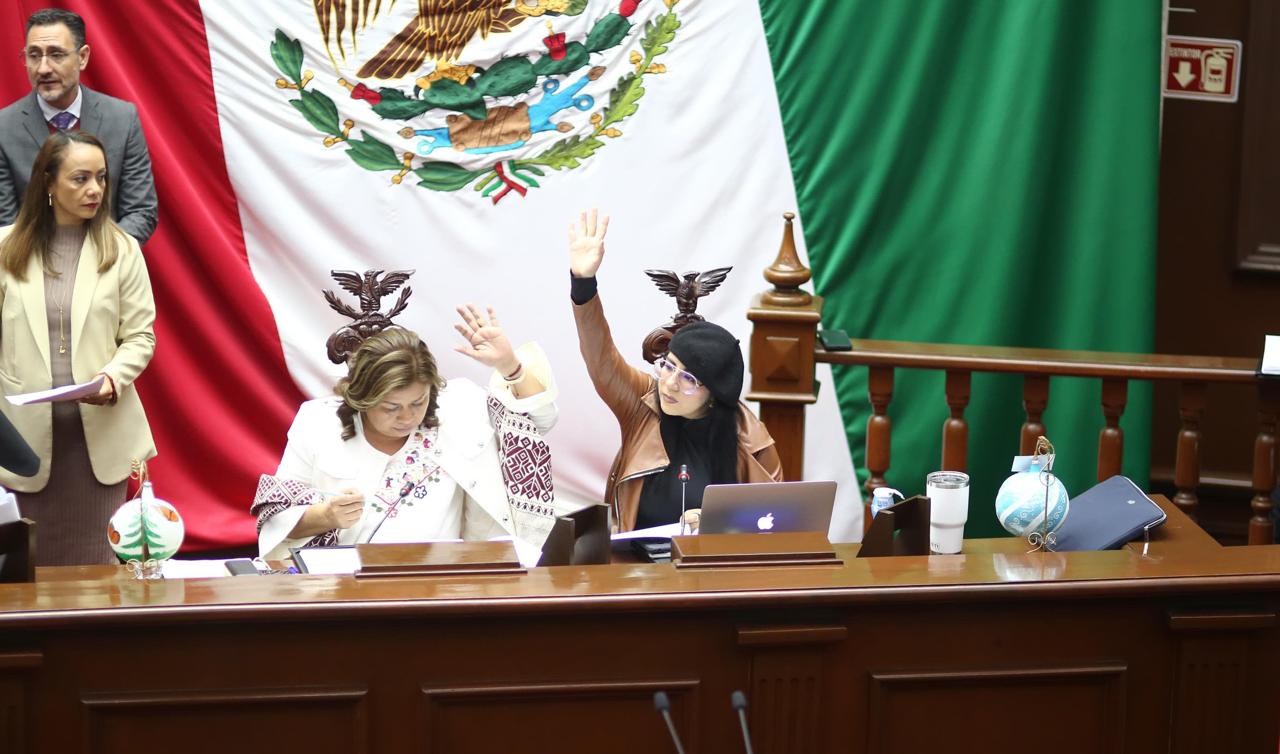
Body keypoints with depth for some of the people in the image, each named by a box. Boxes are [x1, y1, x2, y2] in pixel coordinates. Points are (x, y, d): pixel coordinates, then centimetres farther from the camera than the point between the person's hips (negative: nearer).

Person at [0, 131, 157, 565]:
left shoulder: (121, 249, 2)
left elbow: (141, 336, 3)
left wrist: (114, 376, -18)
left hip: (101, 429, 0)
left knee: (97, 562, 3)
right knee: (37, 562, 6)